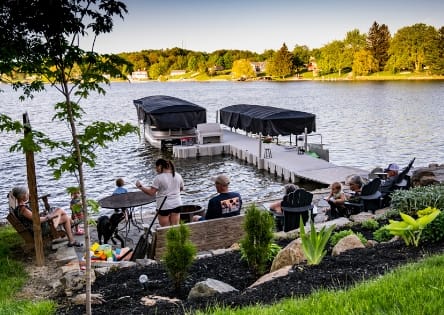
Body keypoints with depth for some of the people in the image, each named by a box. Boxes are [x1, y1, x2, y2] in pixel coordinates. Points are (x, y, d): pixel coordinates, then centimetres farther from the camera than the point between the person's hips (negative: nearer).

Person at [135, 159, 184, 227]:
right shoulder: (178, 176, 4)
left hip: (164, 207, -5)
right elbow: (181, 188, 17)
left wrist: (140, 186, -4)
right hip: (177, 205, 5)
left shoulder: (159, 178, -13)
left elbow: (151, 192, -15)